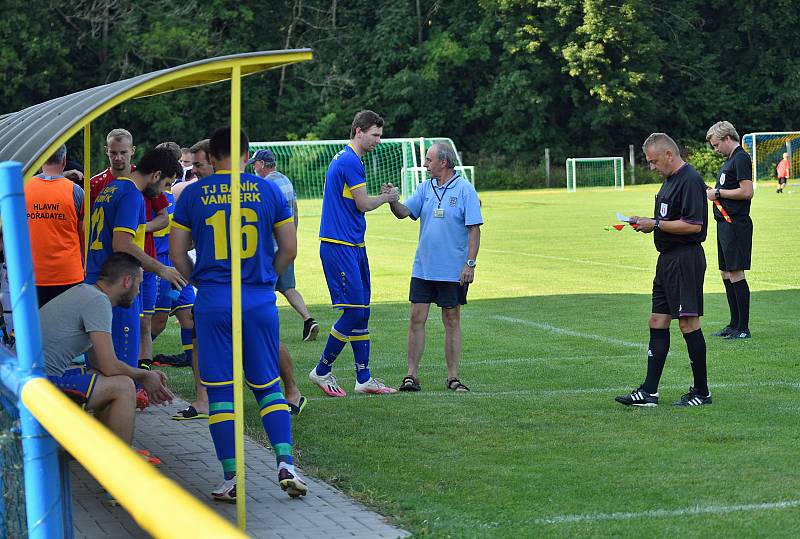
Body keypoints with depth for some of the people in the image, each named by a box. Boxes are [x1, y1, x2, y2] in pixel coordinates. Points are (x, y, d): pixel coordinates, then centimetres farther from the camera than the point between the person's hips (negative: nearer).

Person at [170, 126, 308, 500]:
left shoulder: (192, 195, 2)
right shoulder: (268, 191, 4)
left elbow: (177, 254, 4)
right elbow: (289, 249, 6)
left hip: (213, 302, -1)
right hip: (260, 301, 1)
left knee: (220, 390, 4)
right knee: (267, 385, 11)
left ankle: (231, 478, 3)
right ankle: (285, 463, -3)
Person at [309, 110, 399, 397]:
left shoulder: (344, 159, 18)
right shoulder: (350, 161, -15)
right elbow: (363, 204, -12)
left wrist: (384, 197, 14)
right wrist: (386, 197, 5)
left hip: (353, 246, 11)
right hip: (340, 247, -11)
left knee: (361, 312, 10)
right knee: (354, 311, -9)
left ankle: (364, 378, 13)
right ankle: (322, 371, 3)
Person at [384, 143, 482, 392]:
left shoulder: (464, 189, -7)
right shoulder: (425, 188, 8)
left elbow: (474, 229, -9)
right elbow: (404, 212, 3)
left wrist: (470, 263, -14)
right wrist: (392, 200, -17)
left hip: (453, 271, -4)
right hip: (423, 268, 4)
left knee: (452, 321, 4)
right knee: (417, 318, 1)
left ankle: (453, 377, 11)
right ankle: (411, 375, 5)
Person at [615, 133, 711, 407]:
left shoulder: (690, 181, -15)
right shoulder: (669, 180, 17)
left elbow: (693, 225, -22)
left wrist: (656, 224, -17)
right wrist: (647, 222, 7)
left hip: (686, 258, -11)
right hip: (668, 258, 11)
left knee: (688, 323, -6)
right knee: (657, 321, 8)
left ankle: (702, 392, 2)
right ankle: (649, 392, 8)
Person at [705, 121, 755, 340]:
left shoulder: (741, 158, -13)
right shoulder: (730, 159, 18)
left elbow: (747, 191, -21)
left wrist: (718, 193, -13)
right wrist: (714, 192, 9)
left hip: (735, 224, -10)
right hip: (725, 223, 10)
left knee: (736, 274, -9)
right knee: (726, 274, 13)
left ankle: (743, 328, -7)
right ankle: (734, 324, 20)